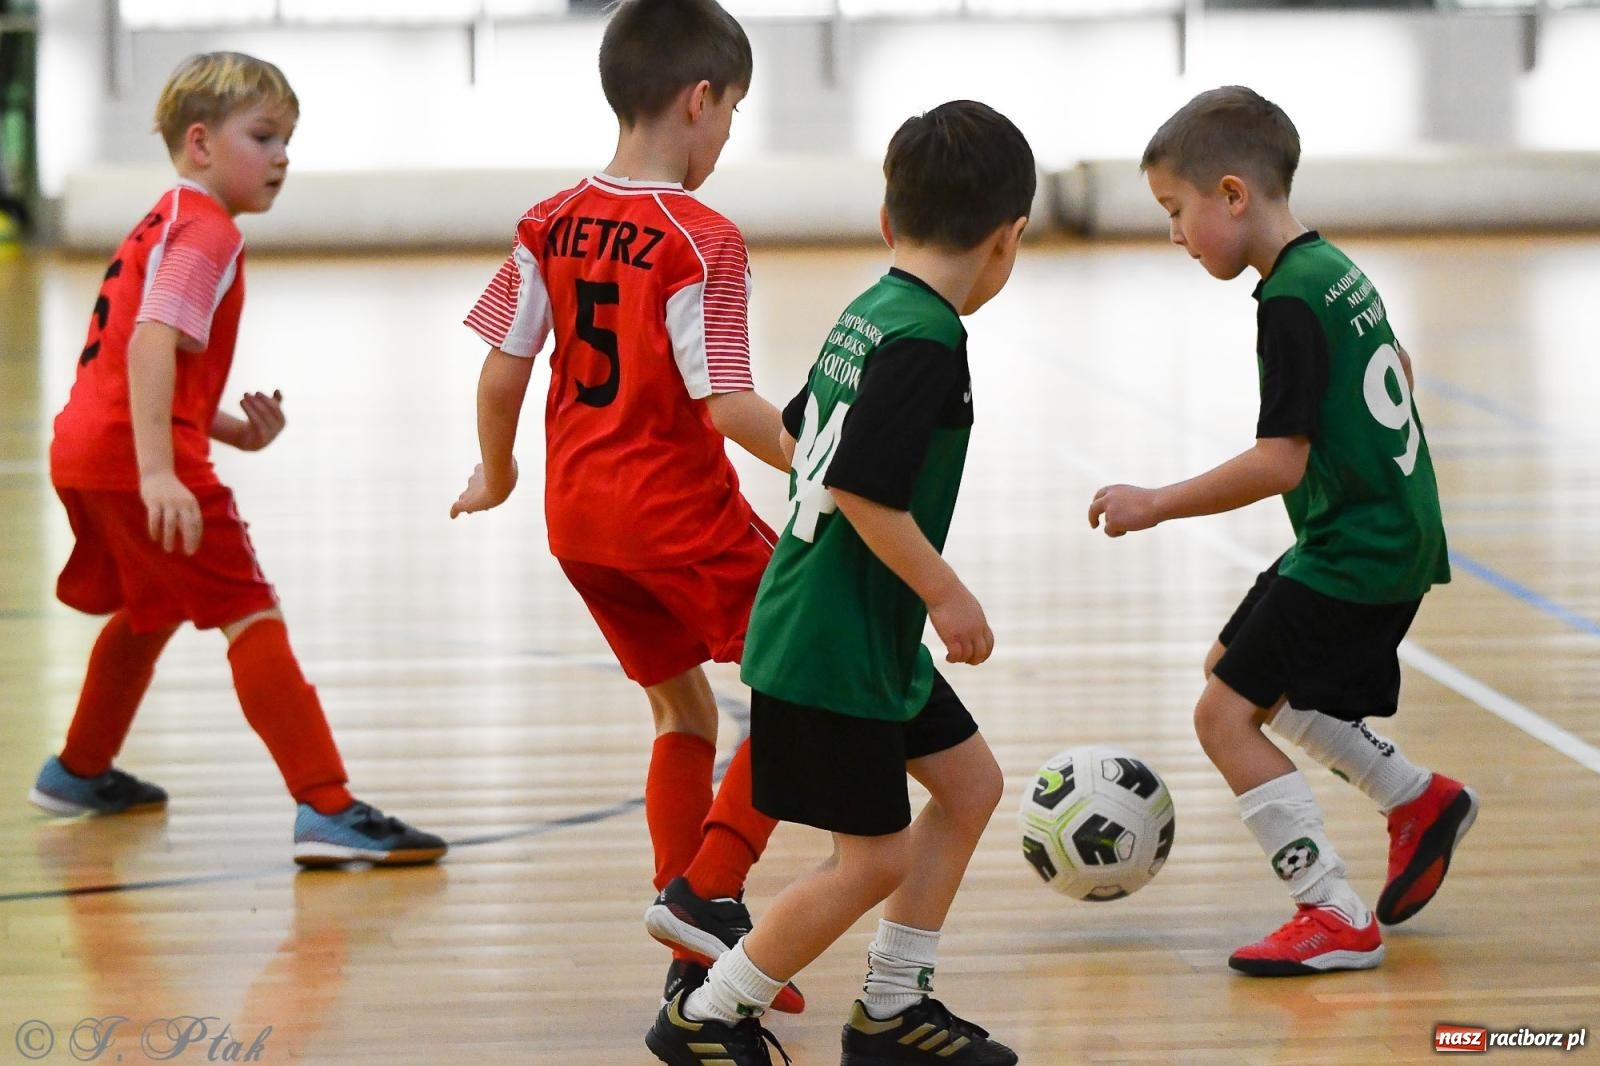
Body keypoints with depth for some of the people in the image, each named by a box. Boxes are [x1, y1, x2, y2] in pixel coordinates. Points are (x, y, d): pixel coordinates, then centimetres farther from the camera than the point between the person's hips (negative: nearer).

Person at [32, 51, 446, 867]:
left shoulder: (160, 225, 22)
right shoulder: (206, 234, -9)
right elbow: (151, 344, -24)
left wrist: (232, 428, 12)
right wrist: (158, 473, -33)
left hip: (82, 452, 10)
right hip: (132, 460, -10)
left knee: (152, 608, 31)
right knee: (251, 614, -13)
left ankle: (79, 772, 47)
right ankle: (326, 811, -21)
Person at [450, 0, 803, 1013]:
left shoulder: (552, 226, 2)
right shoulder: (704, 243, -17)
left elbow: (501, 373, 3)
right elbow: (727, 407, -21)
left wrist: (497, 473, 19)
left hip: (578, 513, 7)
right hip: (680, 510, -7)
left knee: (683, 710, 20)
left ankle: (700, 953, 19)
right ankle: (706, 892, -3)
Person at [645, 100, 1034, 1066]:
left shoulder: (866, 313, 7)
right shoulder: (927, 341, -21)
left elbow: (800, 438, 20)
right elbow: (862, 487, -27)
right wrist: (946, 593, -18)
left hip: (870, 634, 10)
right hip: (832, 648, -10)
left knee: (971, 782, 16)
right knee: (875, 858, -3)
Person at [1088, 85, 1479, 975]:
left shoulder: (1289, 302, -21)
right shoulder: (1337, 269, 9)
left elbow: (1280, 463, -25)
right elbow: (1395, 367, 27)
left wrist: (1156, 505, -18)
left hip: (1356, 552, -10)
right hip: (1393, 528, 10)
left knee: (1226, 713, -7)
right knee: (1237, 670, 22)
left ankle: (1339, 918, -6)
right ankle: (1421, 800, 27)